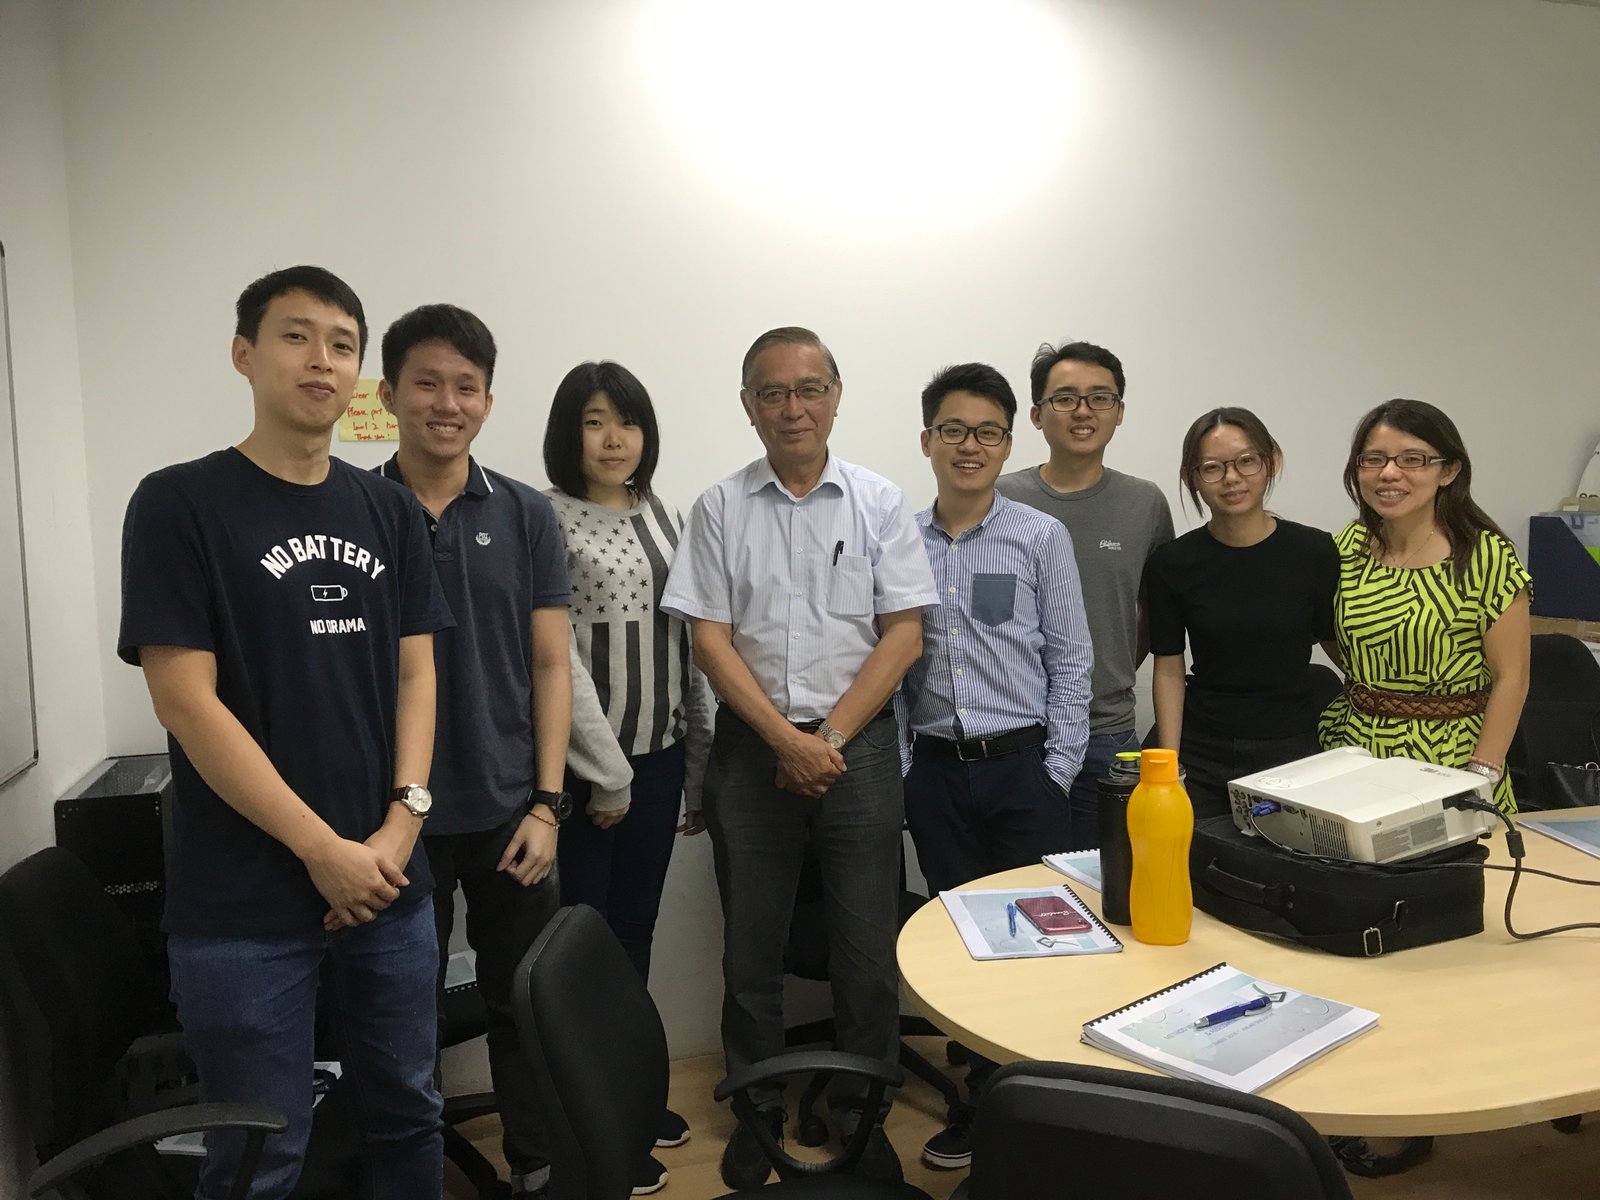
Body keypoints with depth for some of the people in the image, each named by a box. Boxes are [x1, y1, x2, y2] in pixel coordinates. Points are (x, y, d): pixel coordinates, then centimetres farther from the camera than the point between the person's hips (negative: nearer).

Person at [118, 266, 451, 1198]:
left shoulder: (390, 511, 8)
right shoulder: (181, 504, -5)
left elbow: (415, 670, 7)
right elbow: (185, 700, -11)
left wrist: (402, 822, -7)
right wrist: (322, 849, -13)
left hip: (390, 879, 4)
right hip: (244, 903, -4)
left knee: (410, 1115, 15)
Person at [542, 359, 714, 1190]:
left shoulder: (666, 519, 9)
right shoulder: (547, 522, -9)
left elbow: (687, 648, 11)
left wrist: (700, 767, 11)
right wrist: (601, 771, -15)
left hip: (657, 760, 6)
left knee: (634, 934, 17)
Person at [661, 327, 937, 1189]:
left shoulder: (878, 503, 2)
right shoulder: (720, 509, 2)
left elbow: (903, 634, -2)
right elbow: (710, 641, -2)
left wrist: (831, 737, -10)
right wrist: (788, 740, -12)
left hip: (858, 742, 0)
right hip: (752, 746, 1)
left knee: (867, 948, 5)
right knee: (752, 946, 10)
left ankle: (862, 1118, 23)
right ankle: (757, 1117, 27)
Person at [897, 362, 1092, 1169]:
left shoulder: (1041, 538, -1)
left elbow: (1070, 661, 0)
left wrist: (1057, 771, -5)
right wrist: (903, 767, 3)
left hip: (1022, 766, -2)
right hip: (934, 770, 2)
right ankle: (984, 1098, 24)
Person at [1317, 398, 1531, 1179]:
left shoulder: (1486, 555, -7)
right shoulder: (1345, 550, 5)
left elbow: (1508, 677, -6)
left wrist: (1479, 775, -13)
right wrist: (1331, 741, 4)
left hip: (1448, 762, -4)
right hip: (1354, 759, 4)